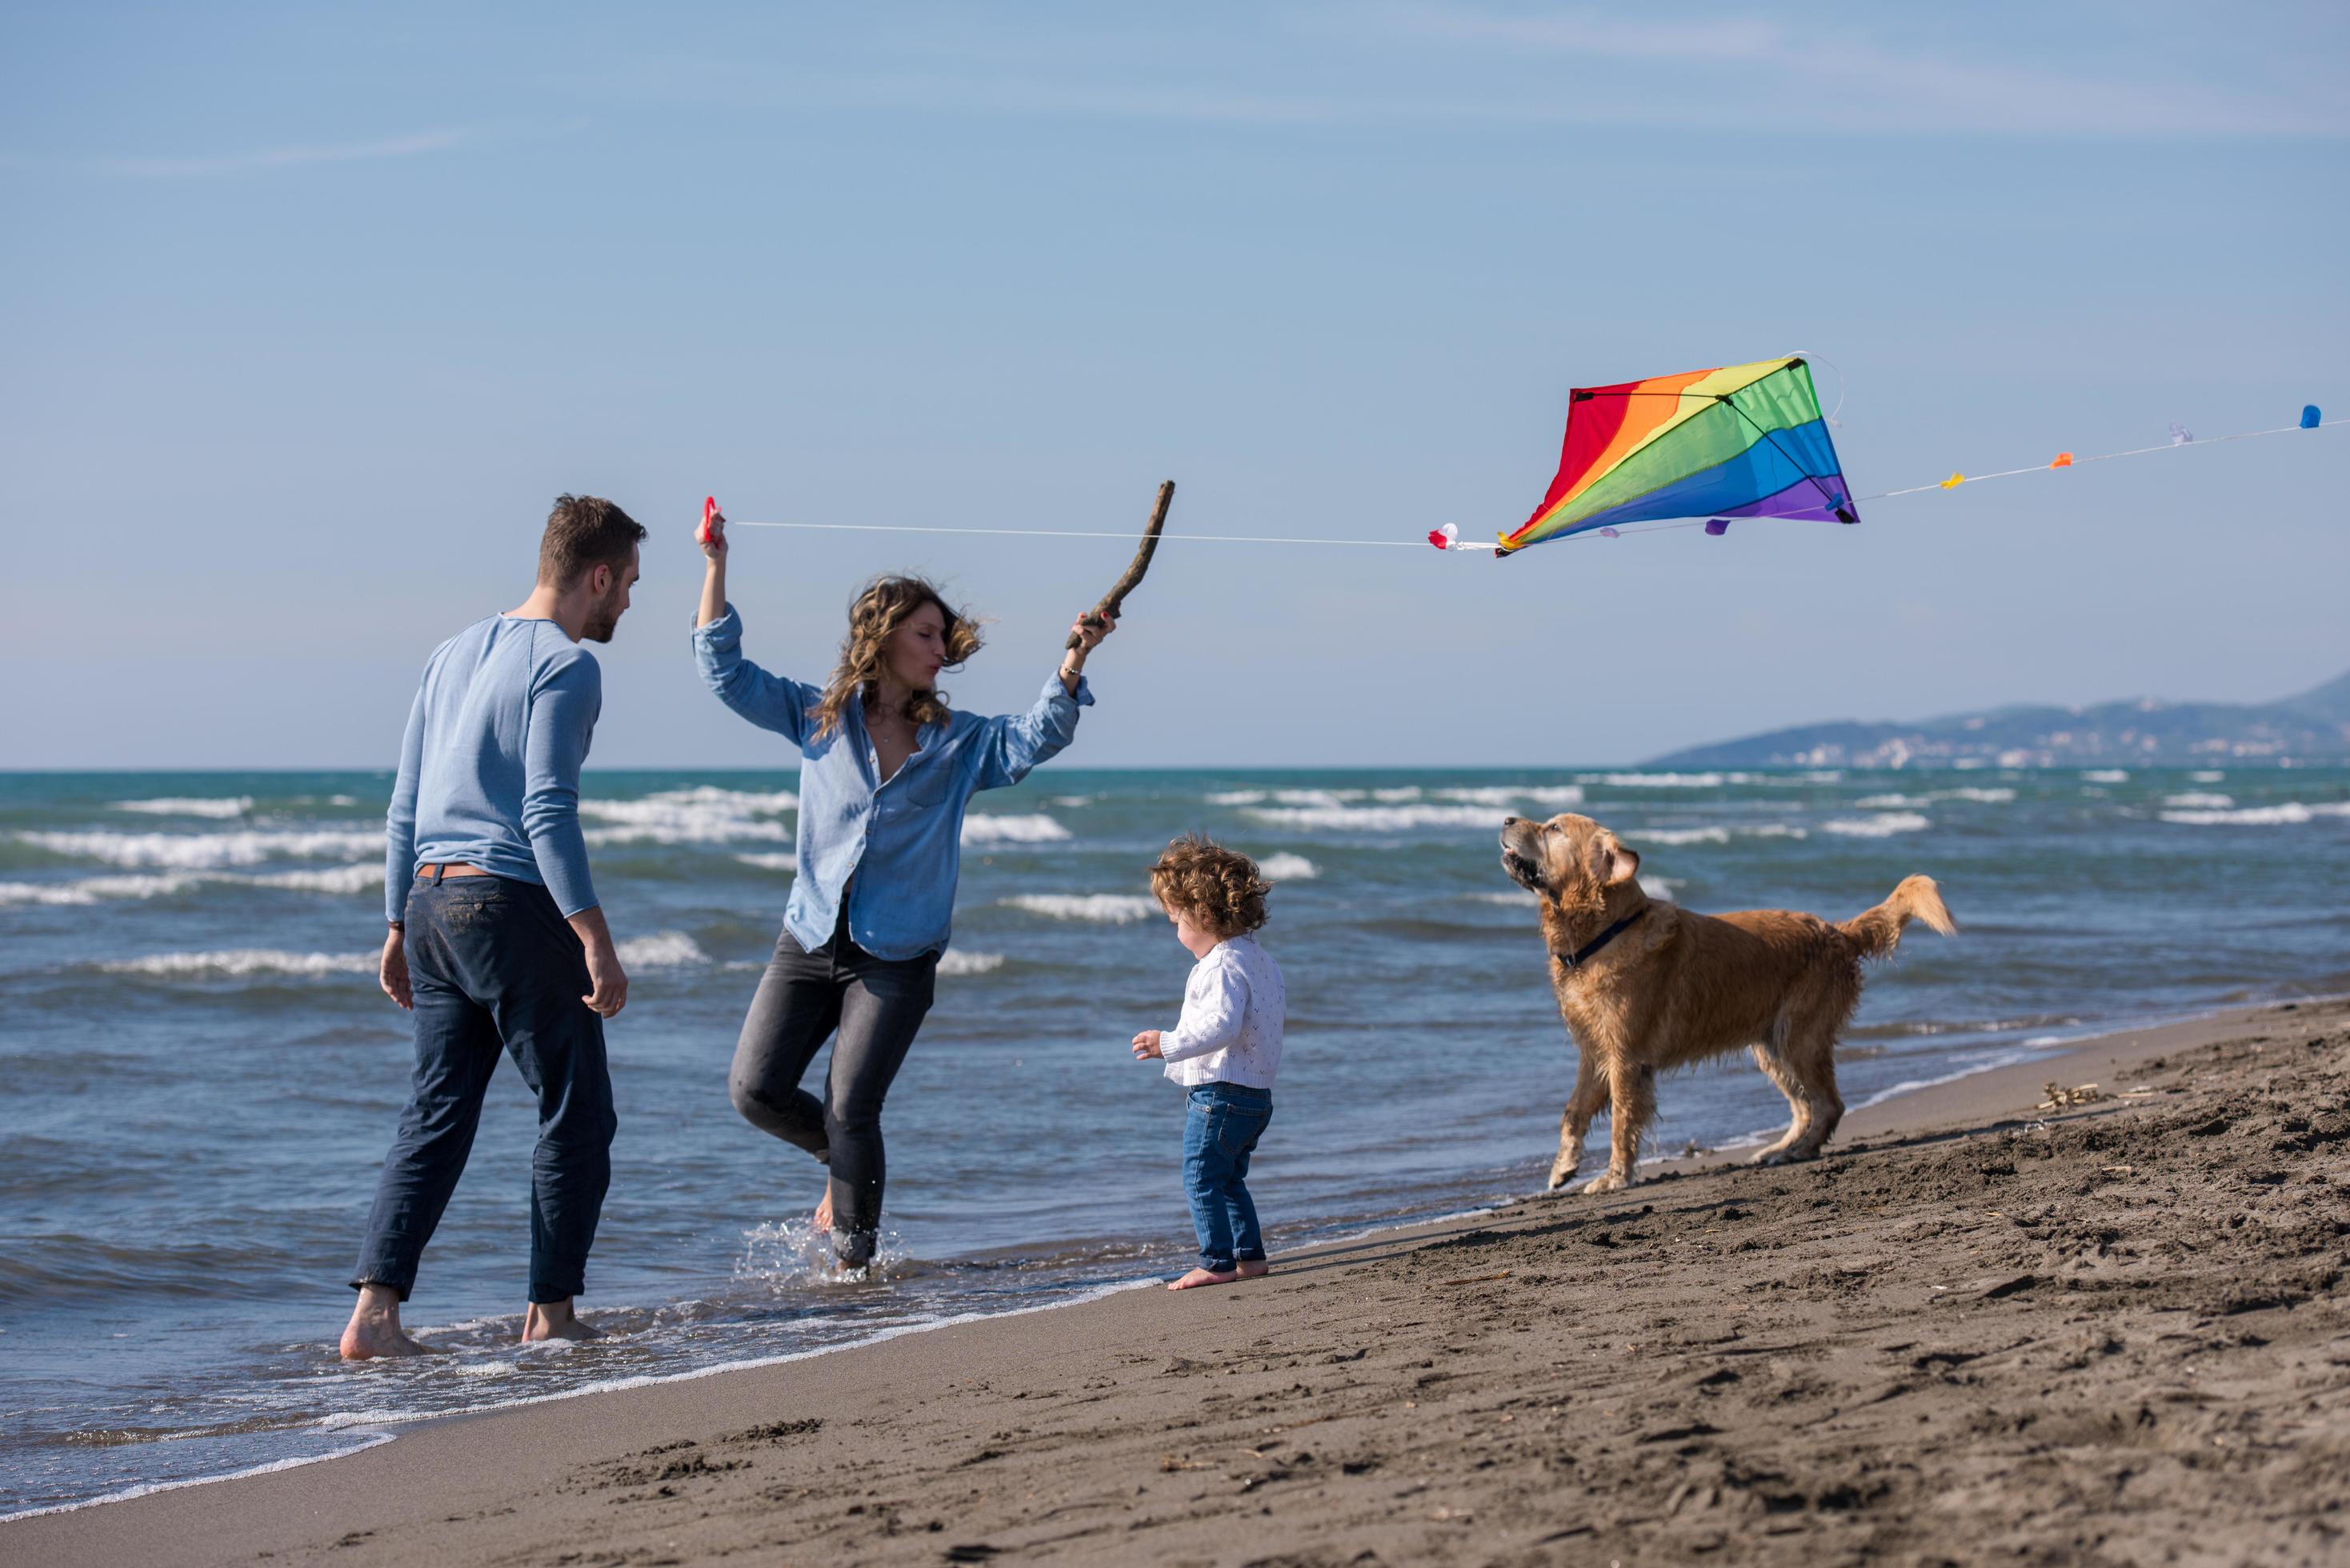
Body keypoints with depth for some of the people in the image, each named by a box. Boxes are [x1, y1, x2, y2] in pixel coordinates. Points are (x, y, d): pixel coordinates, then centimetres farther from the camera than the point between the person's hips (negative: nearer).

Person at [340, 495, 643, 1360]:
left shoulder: (454, 654, 17)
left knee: (435, 1117, 7)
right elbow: (548, 813, -17)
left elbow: (405, 806, 18)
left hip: (432, 901, 8)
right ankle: (550, 1313, 8)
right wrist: (596, 942, -19)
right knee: (576, 1112, 5)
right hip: (513, 901, -8)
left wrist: (399, 928, 23)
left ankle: (373, 1313, -4)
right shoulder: (566, 665, -8)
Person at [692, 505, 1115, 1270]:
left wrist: (1073, 664, -28)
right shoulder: (817, 717, 6)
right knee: (755, 1090, -3)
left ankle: (853, 1260, 7)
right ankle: (843, 1159, 27)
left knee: (850, 1111, -8)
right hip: (808, 942, 2)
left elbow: (1035, 739, -12)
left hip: (897, 958, -2)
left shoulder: (958, 742, 4)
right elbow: (725, 670, 4)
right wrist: (716, 565, -4)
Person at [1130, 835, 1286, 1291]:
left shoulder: (1222, 967, -19)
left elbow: (1222, 1025, -30)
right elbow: (1280, 1008, 25)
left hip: (1220, 1093, -10)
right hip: (1258, 1094, 10)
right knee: (1230, 1180, 20)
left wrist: (1170, 1044, -28)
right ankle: (1249, 1255, 23)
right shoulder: (1261, 960, 12)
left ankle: (1218, 1262, -3)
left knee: (1201, 1179, -4)